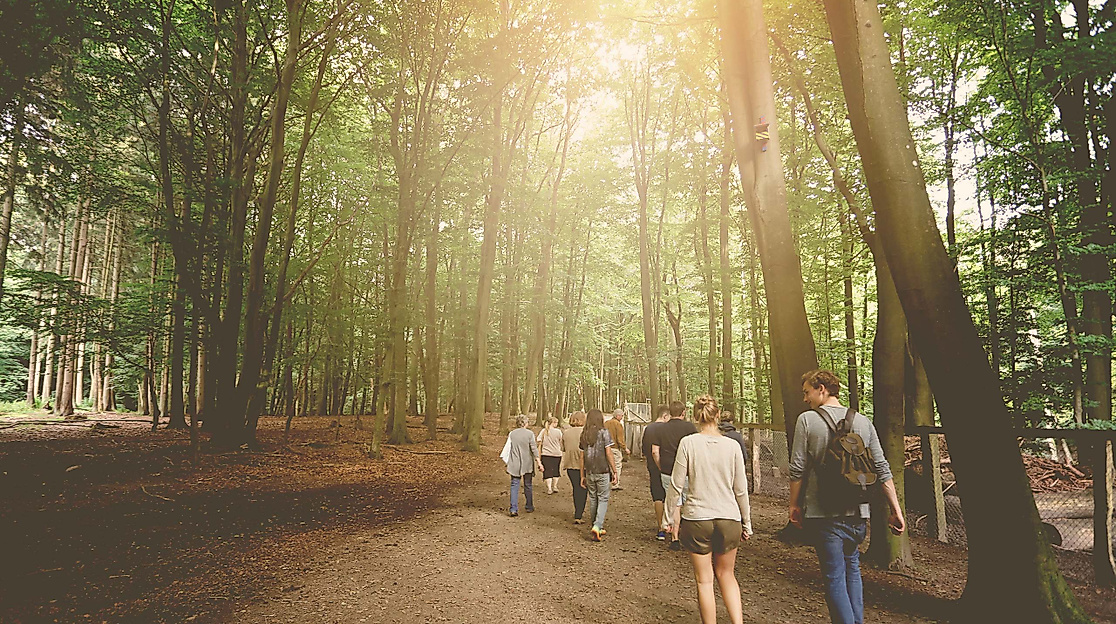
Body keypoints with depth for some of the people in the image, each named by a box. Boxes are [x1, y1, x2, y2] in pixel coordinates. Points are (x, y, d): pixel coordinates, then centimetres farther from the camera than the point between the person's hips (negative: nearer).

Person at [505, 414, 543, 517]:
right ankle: (529, 507, 26)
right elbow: (534, 449, -8)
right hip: (527, 464, -1)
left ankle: (513, 509, -9)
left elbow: (508, 449, 2)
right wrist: (539, 462, -4)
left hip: (515, 464, 1)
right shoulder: (529, 434, -7)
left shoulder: (511, 433, 0)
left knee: (514, 485, 2)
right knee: (528, 485, 14)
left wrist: (508, 462, 11)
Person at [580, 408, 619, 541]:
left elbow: (582, 457, 9)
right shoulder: (603, 432, -6)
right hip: (603, 471, -4)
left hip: (589, 472, 4)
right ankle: (597, 526, -12)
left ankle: (596, 528, 22)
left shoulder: (584, 434, 8)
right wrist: (614, 471, -4)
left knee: (593, 499, 14)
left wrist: (582, 476, 14)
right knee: (603, 499, 3)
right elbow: (608, 453, -10)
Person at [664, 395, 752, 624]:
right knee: (726, 575, 20)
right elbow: (741, 490, 2)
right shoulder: (732, 445, -3)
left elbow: (676, 485, -7)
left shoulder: (688, 443, -9)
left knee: (704, 580, 10)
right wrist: (746, 523, 13)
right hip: (729, 518, 2)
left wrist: (674, 517, 6)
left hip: (697, 519, -2)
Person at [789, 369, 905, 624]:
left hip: (822, 513, -4)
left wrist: (794, 504, 5)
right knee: (852, 567, 20)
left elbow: (798, 469, -7)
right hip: (857, 513, 4)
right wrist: (896, 509, 9)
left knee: (834, 576, 3)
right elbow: (882, 469, 5)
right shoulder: (863, 422, 5)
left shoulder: (807, 419, -7)